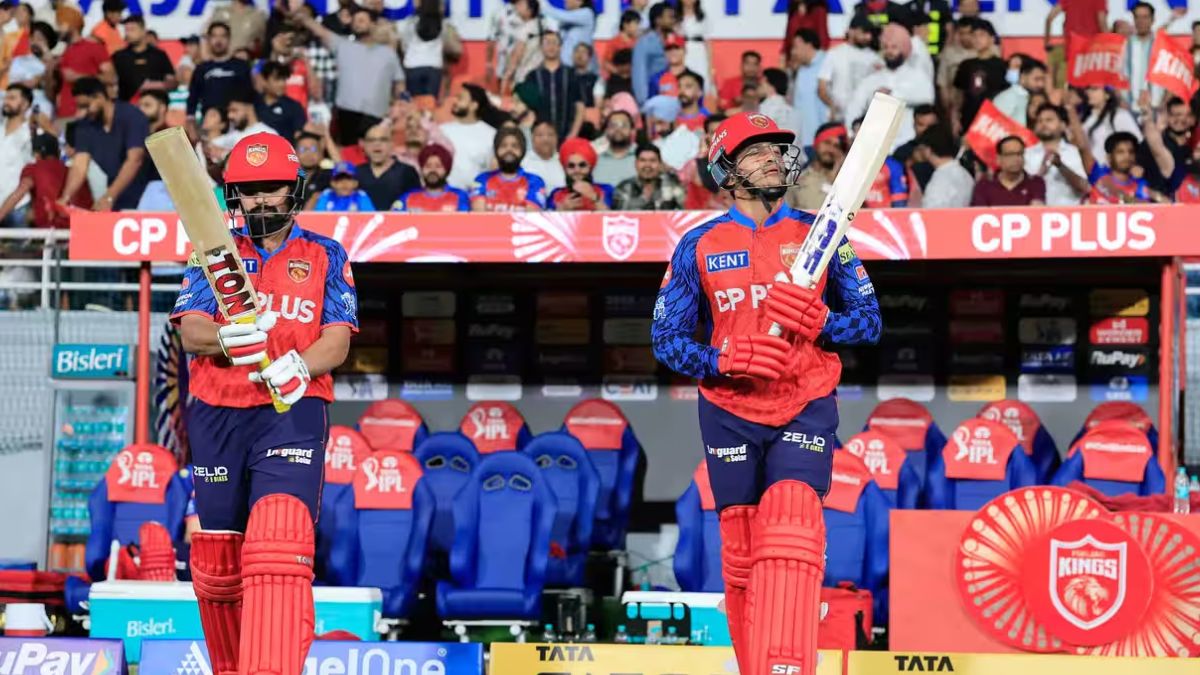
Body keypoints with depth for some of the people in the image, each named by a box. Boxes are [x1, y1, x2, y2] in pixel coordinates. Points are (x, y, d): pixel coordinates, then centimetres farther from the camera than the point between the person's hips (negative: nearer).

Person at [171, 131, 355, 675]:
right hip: (216, 413, 3)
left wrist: (300, 366, -22)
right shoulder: (214, 254, 14)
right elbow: (190, 331, 0)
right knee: (215, 557, 5)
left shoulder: (326, 257, 11)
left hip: (293, 411, -3)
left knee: (277, 546, -22)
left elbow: (337, 341, 1)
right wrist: (227, 338, -24)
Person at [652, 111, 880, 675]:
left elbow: (869, 321, 7)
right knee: (741, 557, 1)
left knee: (790, 539, -20)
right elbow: (667, 338, 5)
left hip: (805, 411, -1)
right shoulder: (700, 246, 6)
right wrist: (725, 360, -14)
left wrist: (819, 321, -14)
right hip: (730, 412, 1)